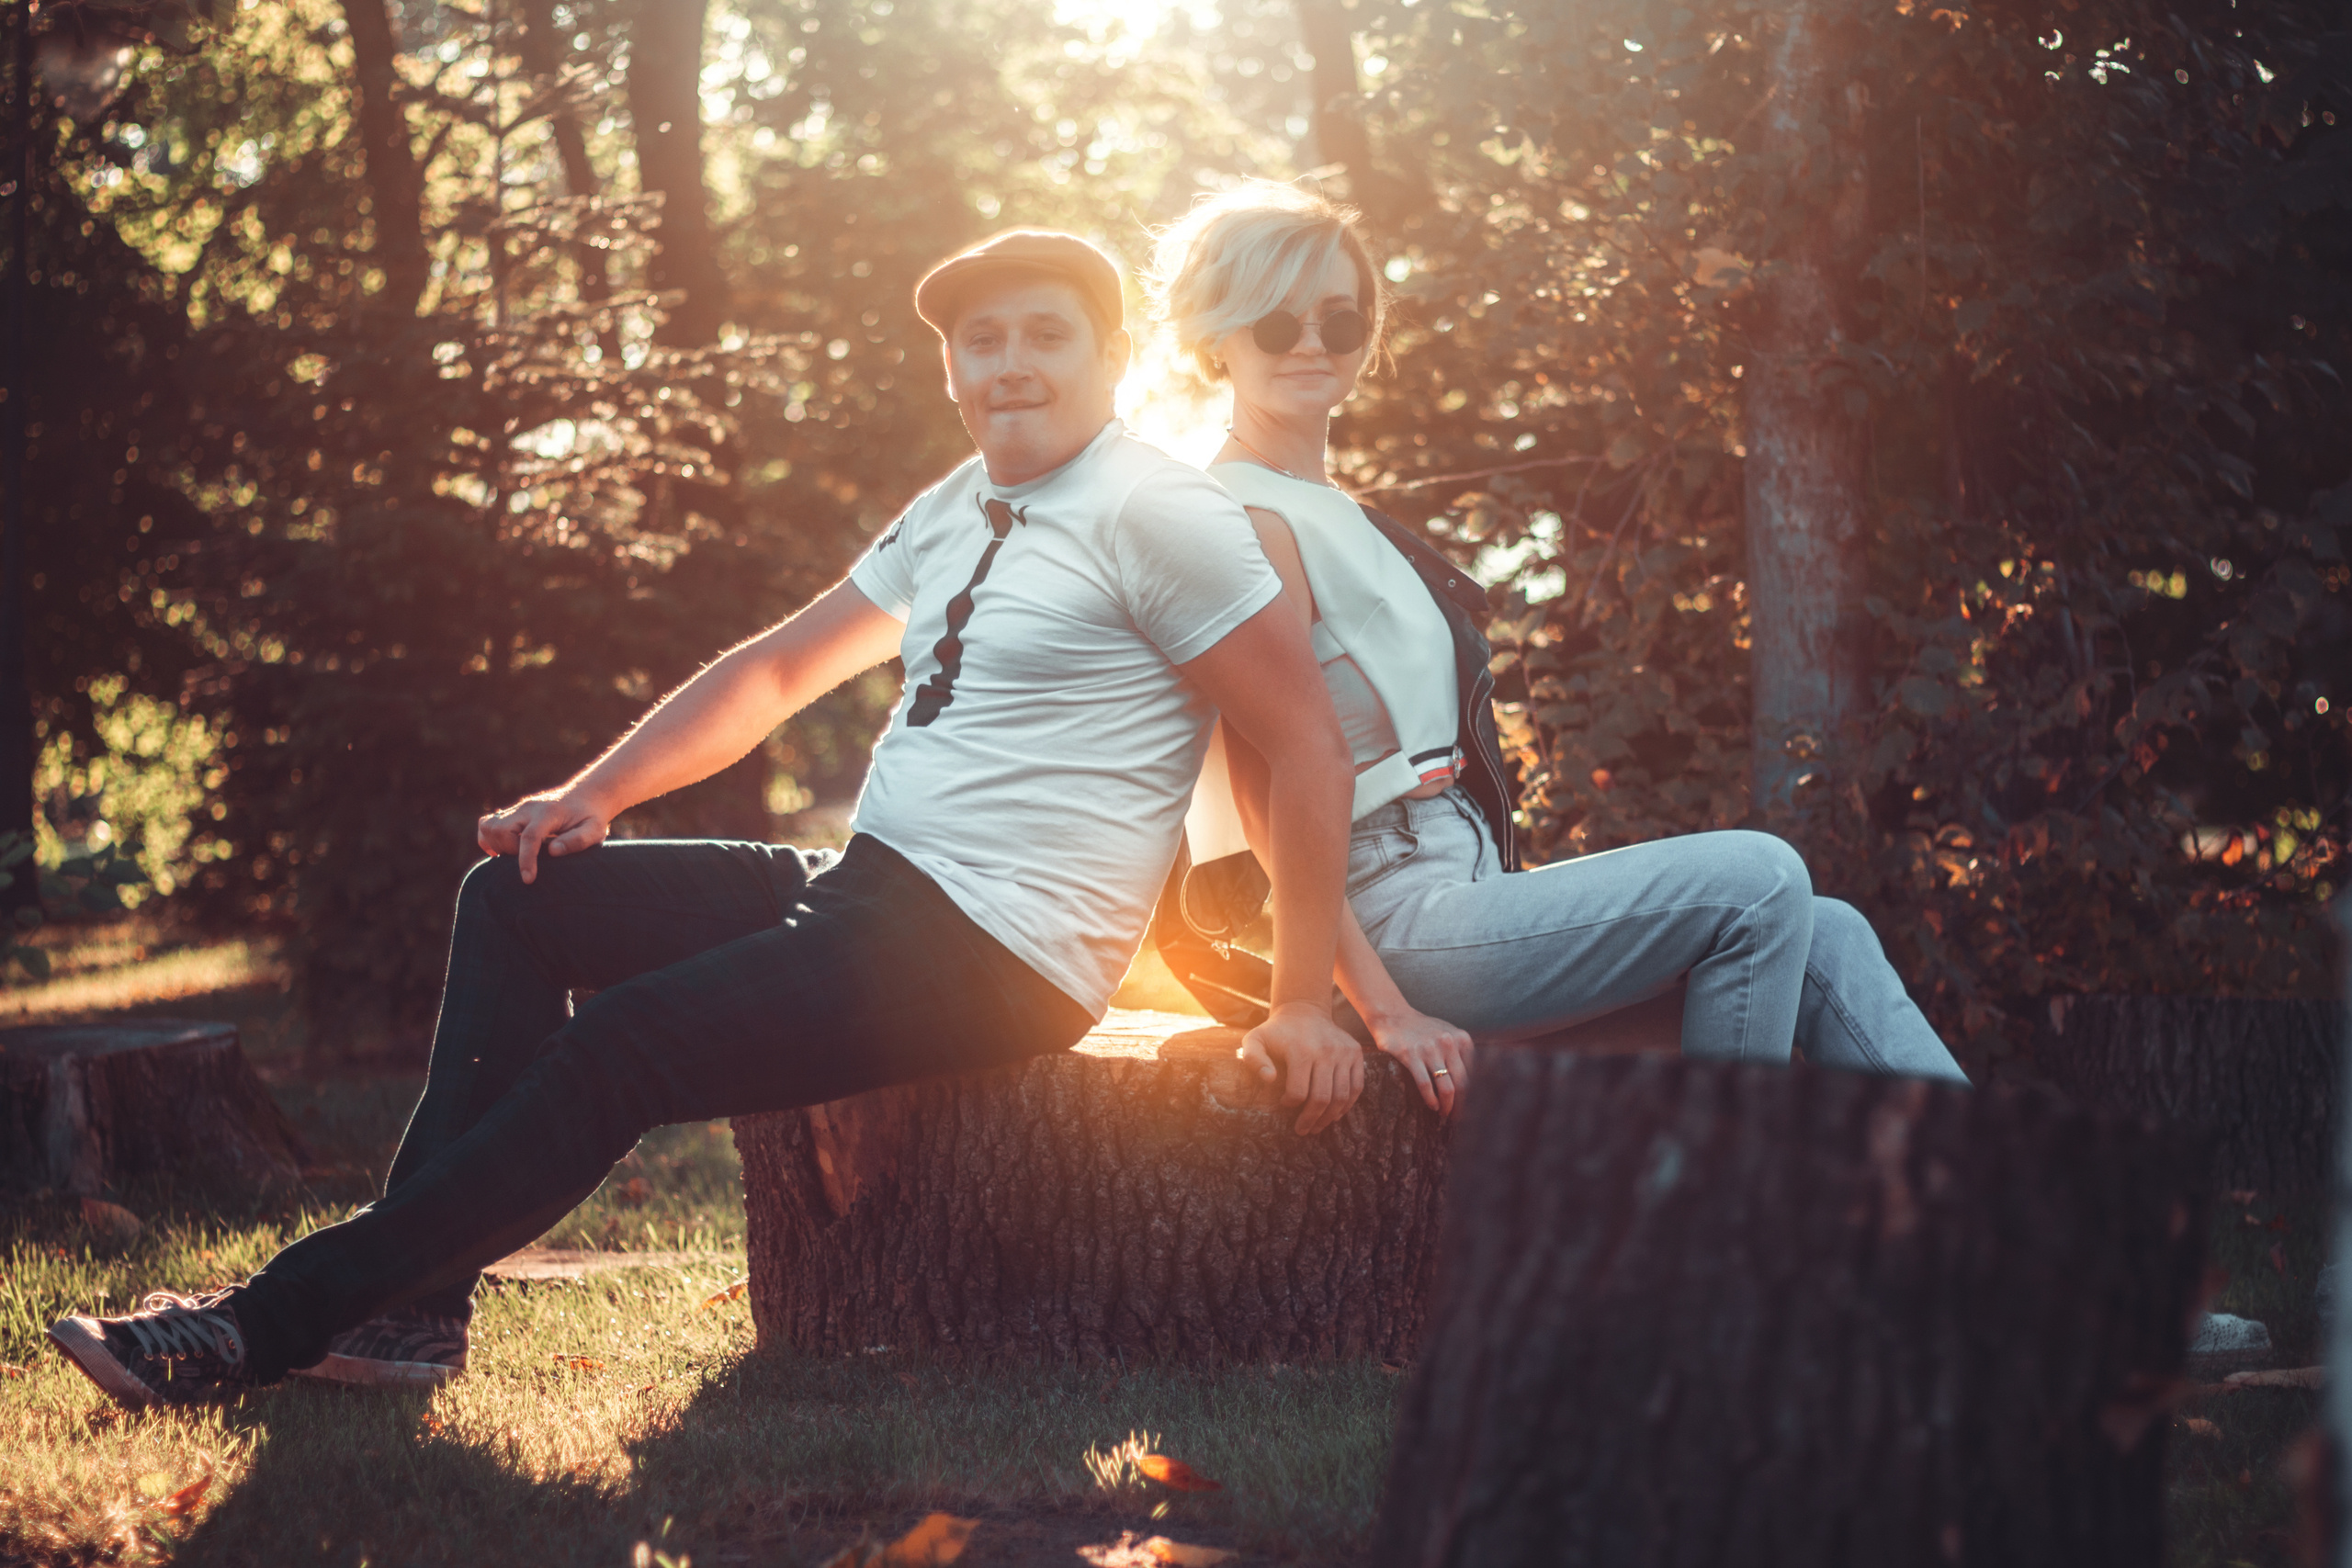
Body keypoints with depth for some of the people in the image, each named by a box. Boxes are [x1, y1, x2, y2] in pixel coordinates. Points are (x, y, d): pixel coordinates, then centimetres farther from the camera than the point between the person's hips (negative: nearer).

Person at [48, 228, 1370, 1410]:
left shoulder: (1162, 516, -10)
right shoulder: (956, 513, 16)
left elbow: (1310, 747, -13)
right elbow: (779, 671, 22)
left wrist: (1304, 1005, -17)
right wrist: (594, 796, 10)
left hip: (998, 952, -9)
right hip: (867, 888, 9)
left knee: (619, 1049, -22)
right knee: (519, 894, 4)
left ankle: (284, 1320, -16)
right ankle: (415, 1305, -4)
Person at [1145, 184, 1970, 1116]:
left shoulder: (1328, 516, 21)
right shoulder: (1253, 525, -11)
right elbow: (1273, 802, -19)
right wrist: (1387, 1012, -24)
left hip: (1453, 888, 10)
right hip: (1389, 924, -10)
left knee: (1823, 938, 2)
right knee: (1758, 882, -17)